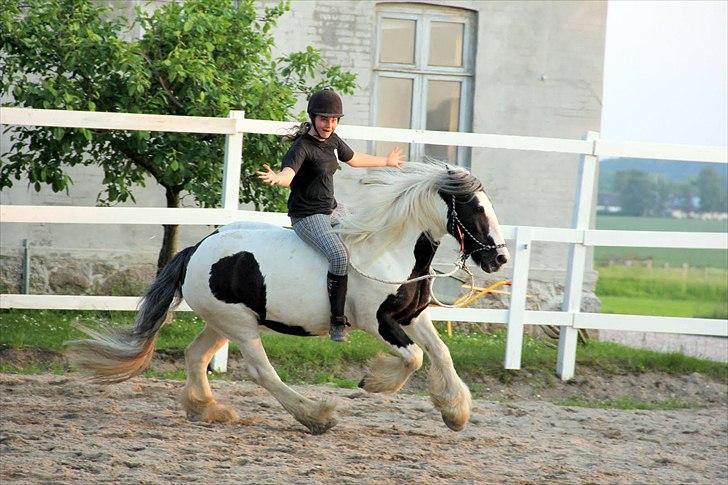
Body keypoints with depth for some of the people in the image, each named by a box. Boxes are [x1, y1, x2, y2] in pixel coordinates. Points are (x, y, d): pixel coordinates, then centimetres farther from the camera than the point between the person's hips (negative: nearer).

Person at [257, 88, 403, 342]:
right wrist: (276, 178, -61)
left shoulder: (332, 140, 7)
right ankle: (337, 321, -24)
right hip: (307, 217, -9)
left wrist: (386, 161, 41)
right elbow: (288, 173, -37)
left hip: (331, 211, 9)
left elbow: (354, 159, 27)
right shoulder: (302, 147, -18)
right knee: (339, 256, -29)